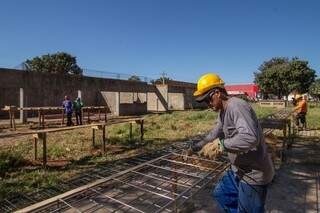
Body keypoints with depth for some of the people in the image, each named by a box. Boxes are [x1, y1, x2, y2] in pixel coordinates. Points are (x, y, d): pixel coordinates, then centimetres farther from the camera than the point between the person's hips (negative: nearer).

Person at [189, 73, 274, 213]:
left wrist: (221, 144, -31)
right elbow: (217, 131, 24)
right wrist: (200, 144, 26)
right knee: (220, 193, 24)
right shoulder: (223, 111, 6)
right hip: (239, 170, 10)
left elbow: (251, 137, -40)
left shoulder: (236, 106, -26)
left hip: (253, 174, -10)